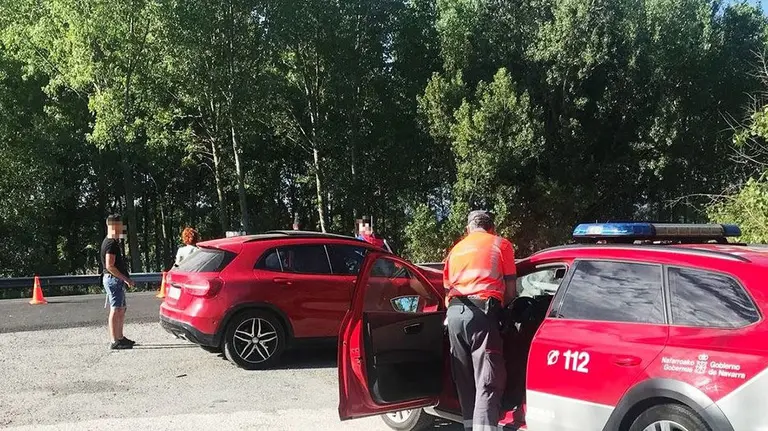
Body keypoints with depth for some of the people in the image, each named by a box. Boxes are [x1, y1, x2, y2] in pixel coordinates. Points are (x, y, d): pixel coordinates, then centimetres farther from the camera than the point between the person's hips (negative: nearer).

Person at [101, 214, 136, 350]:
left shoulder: (113, 242, 16)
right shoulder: (111, 243, -16)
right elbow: (110, 266, -23)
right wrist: (125, 278, -20)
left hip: (118, 280, 11)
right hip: (113, 279, -11)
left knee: (121, 310, 16)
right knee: (116, 310, -8)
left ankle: (120, 338, 25)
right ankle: (115, 342, -7)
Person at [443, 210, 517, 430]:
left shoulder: (456, 249, 28)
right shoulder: (501, 244, 15)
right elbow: (510, 290, 12)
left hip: (454, 313, 5)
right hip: (481, 311, -5)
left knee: (465, 381, 14)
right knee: (488, 383, -9)